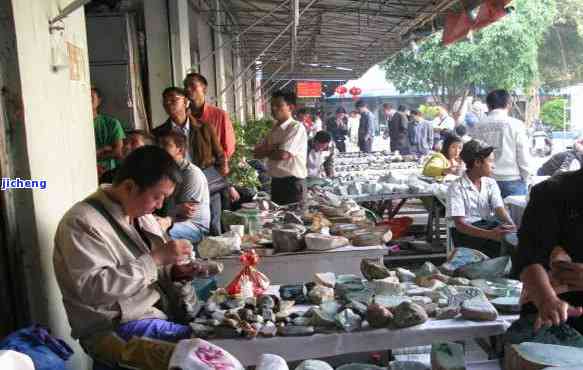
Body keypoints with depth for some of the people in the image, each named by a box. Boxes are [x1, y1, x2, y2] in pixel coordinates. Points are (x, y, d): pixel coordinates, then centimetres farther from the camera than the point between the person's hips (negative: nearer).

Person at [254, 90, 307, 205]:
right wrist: (272, 148, -13)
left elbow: (283, 154, -23)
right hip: (276, 181, 8)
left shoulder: (296, 127, -14)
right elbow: (257, 150, 6)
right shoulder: (275, 128, 11)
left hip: (292, 182, -8)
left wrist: (265, 152, -4)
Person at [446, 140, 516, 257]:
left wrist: (511, 225, -27)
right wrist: (490, 234, -34)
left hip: (489, 225, 5)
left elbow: (500, 209, -4)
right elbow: (459, 224, -20)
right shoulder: (456, 187, -11)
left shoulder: (491, 183, 8)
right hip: (466, 232, -5)